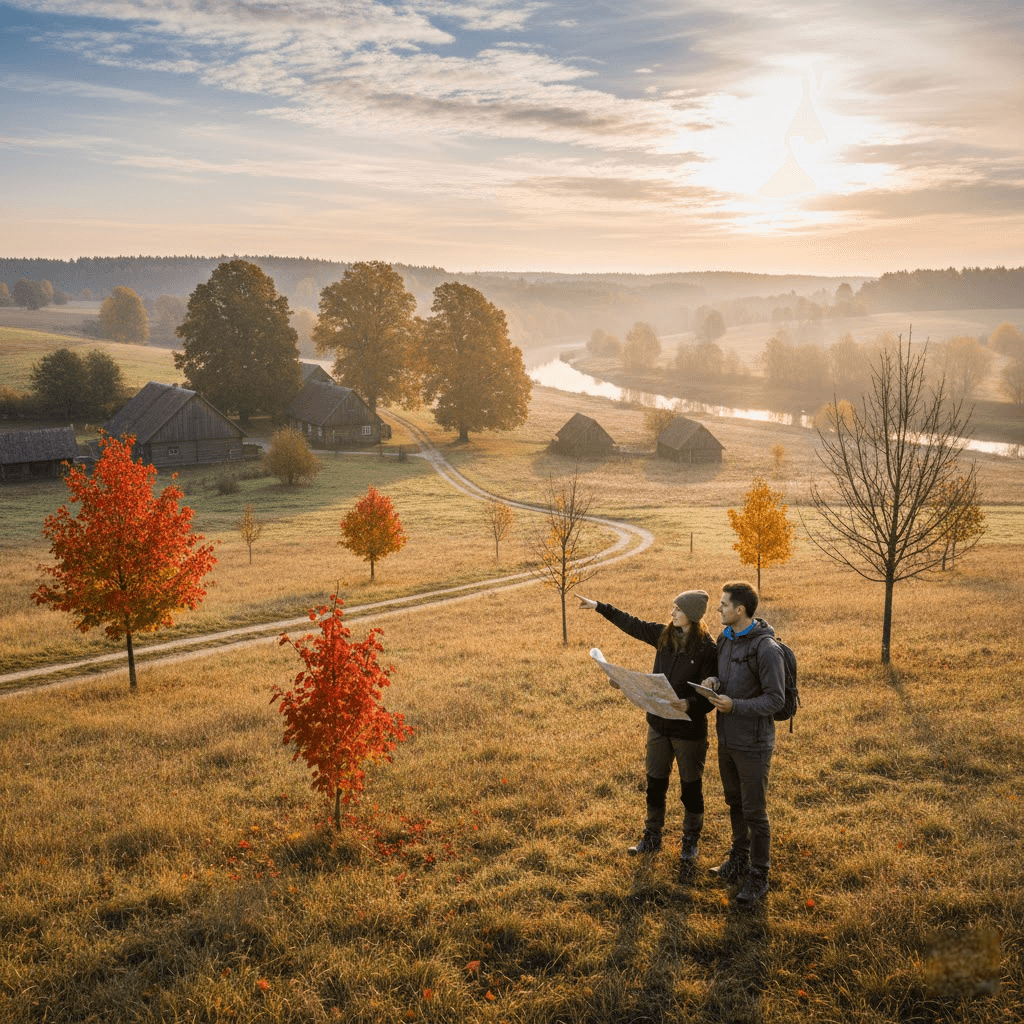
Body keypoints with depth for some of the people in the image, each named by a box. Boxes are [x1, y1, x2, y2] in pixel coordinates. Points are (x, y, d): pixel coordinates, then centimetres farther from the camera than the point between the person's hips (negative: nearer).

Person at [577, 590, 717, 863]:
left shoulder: (707, 649, -17)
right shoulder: (664, 635, -1)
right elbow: (632, 624, 10)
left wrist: (691, 704, -35)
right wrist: (599, 606, 14)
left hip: (689, 727, -5)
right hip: (659, 723, 6)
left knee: (691, 786, 10)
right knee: (655, 781, 15)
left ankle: (690, 842, 27)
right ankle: (652, 837, 31)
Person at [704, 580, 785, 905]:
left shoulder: (766, 648, -22)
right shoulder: (725, 638, 4)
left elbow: (776, 699, -20)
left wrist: (735, 706, -28)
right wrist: (715, 682, -6)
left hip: (752, 744, -8)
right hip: (727, 738, 8)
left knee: (754, 811, 4)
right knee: (735, 804, 22)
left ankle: (758, 877, 17)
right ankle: (738, 860, 39)